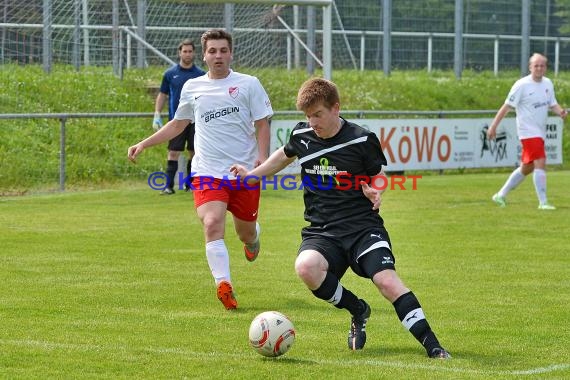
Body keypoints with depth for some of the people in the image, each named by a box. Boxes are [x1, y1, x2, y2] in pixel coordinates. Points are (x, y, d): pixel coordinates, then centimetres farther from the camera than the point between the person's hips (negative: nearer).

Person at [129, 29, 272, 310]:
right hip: (207, 171, 1)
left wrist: (262, 156, -12)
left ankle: (252, 239, 50)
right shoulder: (192, 88, 10)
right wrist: (144, 144, 17)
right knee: (213, 224, -23)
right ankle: (224, 285, -30)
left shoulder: (248, 84, 2)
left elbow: (262, 124, 3)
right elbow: (178, 124, 23)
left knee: (245, 232, 11)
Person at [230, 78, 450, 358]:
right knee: (305, 267, -31)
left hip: (362, 226, -3)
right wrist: (251, 175, 24)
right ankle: (357, 310, -5)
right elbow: (285, 156, 29)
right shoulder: (301, 136, 5)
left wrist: (376, 193, -13)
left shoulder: (362, 140, -6)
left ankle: (432, 346, -20)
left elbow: (378, 176, 9)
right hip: (322, 231, 3)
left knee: (387, 281, -26)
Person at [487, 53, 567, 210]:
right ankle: (543, 202, -15)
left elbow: (552, 104, 15)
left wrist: (560, 111, -9)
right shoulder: (522, 85, -12)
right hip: (528, 132, -8)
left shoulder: (548, 83, 8)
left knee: (526, 168, 15)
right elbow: (507, 106, -10)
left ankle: (501, 195, 28)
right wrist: (493, 126, -12)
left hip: (540, 132, 8)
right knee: (540, 163, -18)